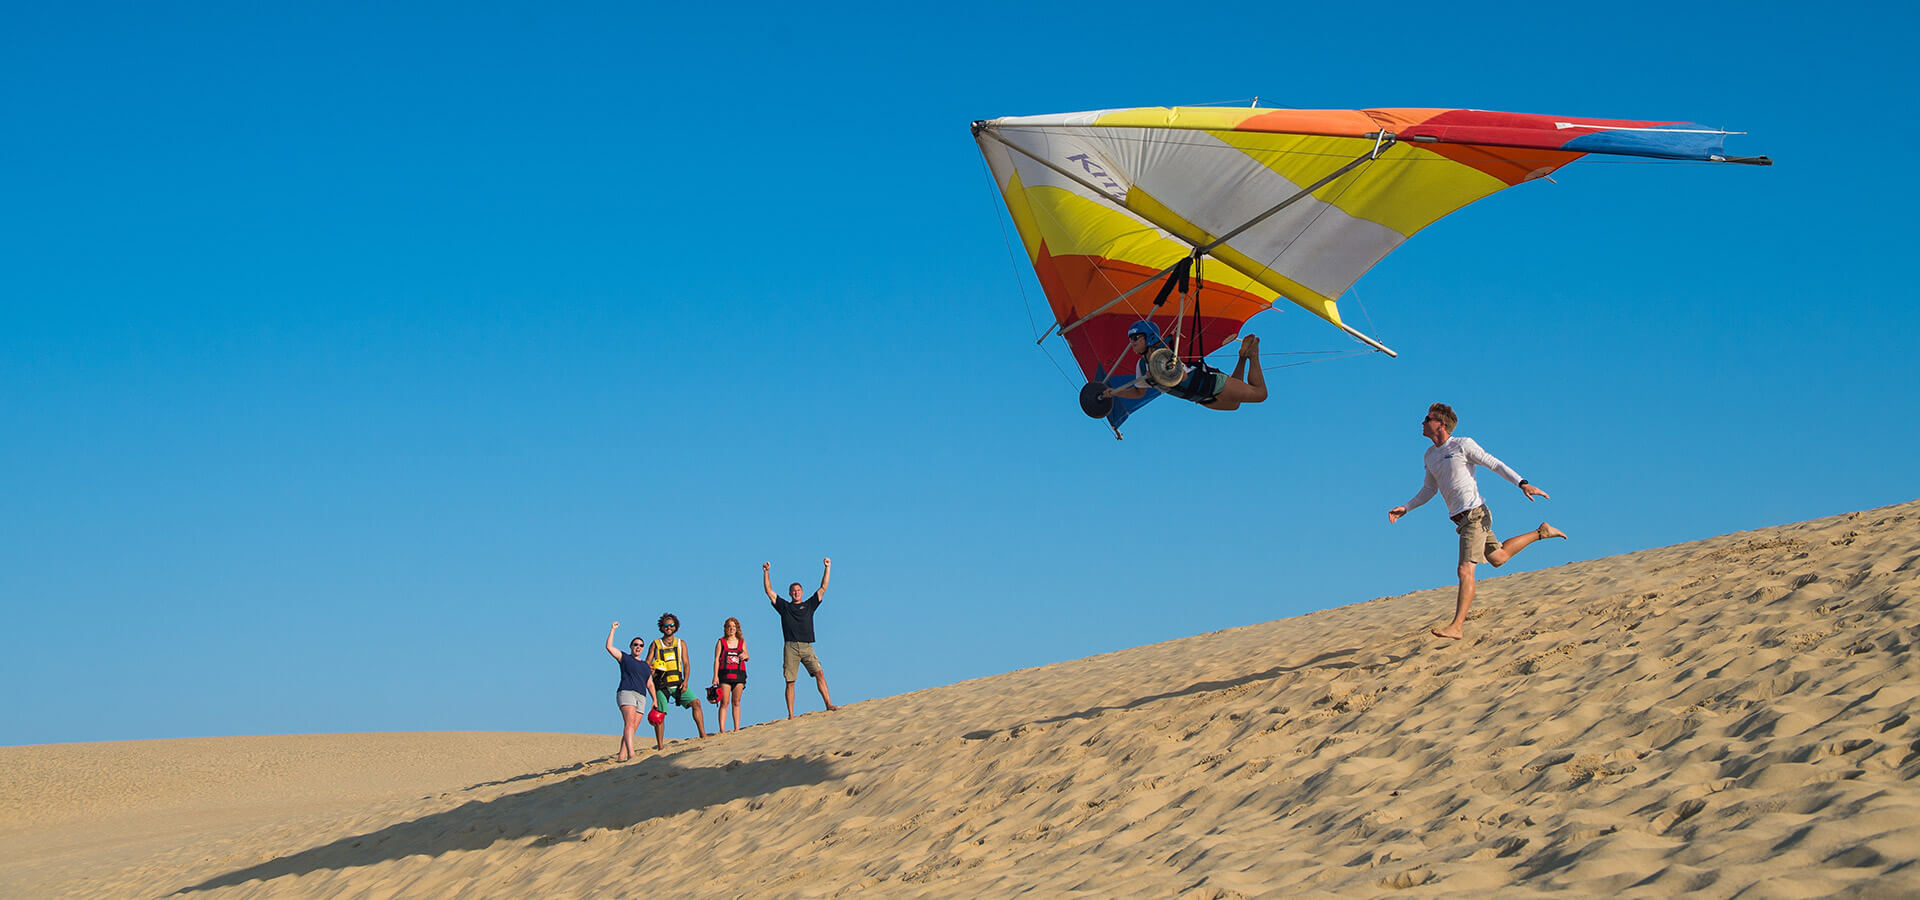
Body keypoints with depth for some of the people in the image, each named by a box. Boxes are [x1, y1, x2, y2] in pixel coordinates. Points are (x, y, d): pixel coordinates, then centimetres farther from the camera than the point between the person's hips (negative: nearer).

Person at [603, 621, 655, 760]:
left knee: (633, 728, -4)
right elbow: (609, 647, 2)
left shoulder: (645, 665, 26)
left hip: (641, 697, 6)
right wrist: (613, 630, 1)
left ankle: (621, 756, -7)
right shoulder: (624, 658, 13)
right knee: (630, 723, -23)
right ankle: (630, 753, -38)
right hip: (626, 692, -6)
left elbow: (650, 684, 26)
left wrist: (655, 700, 16)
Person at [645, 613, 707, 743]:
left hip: (677, 683, 2)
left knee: (696, 702, -12)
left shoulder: (681, 643, 13)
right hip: (661, 685, -2)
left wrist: (685, 681, -7)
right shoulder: (655, 644, 9)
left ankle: (703, 735, -10)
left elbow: (686, 664, 8)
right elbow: (647, 664, 5)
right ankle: (660, 746, -3)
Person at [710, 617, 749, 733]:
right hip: (725, 674, -3)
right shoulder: (721, 642, 4)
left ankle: (737, 729, 7)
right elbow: (716, 659, 0)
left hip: (739, 674, 3)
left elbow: (747, 657, 18)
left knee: (736, 702, 5)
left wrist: (745, 656, -8)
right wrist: (715, 676, -9)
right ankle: (722, 730, -10)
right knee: (725, 703, -7)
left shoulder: (741, 642, 12)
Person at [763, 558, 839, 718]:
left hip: (807, 647, 1)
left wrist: (827, 568, 11)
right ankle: (790, 715, -5)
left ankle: (828, 704, -17)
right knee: (790, 681, -4)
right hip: (791, 647, -1)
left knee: (819, 672, -14)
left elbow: (823, 589, 16)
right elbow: (769, 592, 11)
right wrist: (766, 572, 3)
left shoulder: (809, 605, 18)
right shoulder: (784, 606, 15)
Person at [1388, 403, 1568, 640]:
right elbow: (1429, 490, 25)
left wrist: (1523, 483, -18)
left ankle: (1457, 627, -21)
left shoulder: (1463, 445, -7)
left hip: (1474, 514, -9)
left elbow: (1495, 465, -7)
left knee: (1465, 570, -16)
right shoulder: (1430, 455, 15)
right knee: (1497, 558, 22)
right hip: (1460, 518, 9)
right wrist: (1405, 508, 14)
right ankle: (1540, 533, 41)